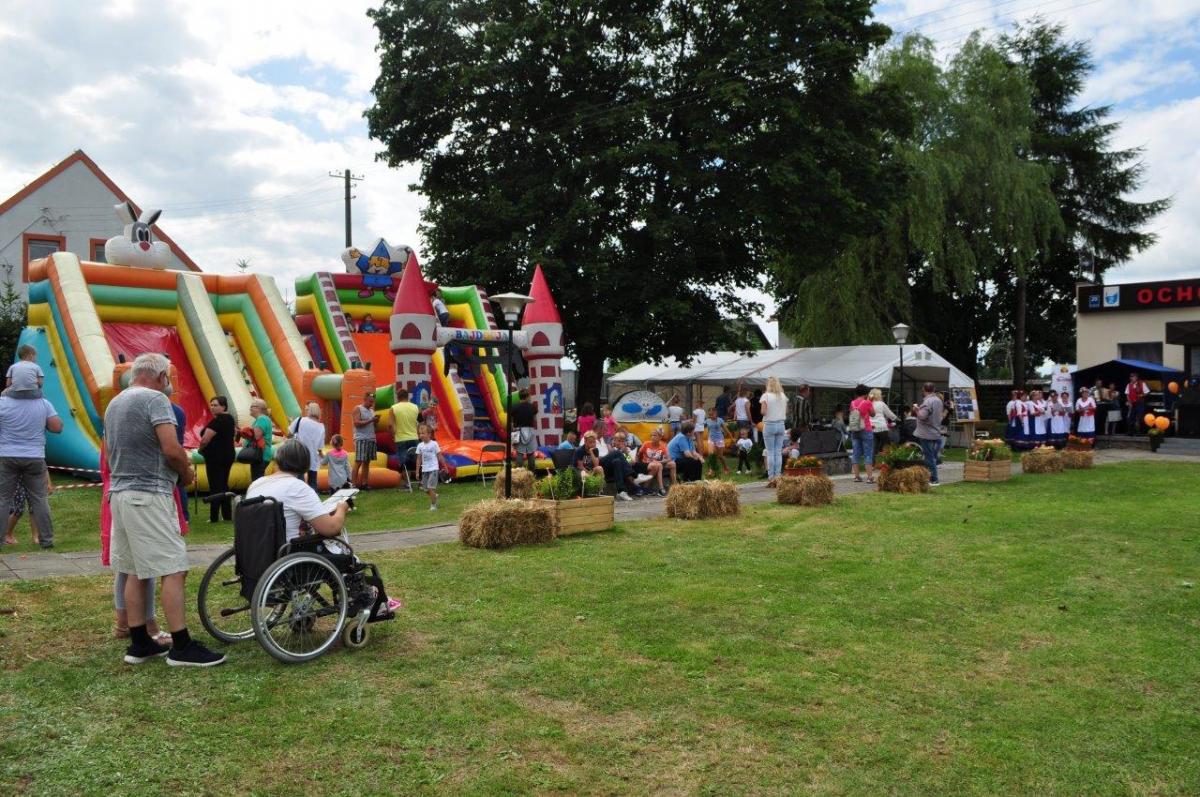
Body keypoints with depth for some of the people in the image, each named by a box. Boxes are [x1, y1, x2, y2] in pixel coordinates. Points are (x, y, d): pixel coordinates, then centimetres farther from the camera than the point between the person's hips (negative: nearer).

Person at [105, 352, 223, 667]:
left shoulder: (114, 404, 18)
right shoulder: (155, 399, -11)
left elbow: (110, 453, 23)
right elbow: (171, 449, -20)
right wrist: (187, 472, -3)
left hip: (119, 493, 10)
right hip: (149, 495, -10)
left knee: (135, 571, 13)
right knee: (174, 570, -7)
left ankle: (139, 643, 17)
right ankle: (181, 647, -6)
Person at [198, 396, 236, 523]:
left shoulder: (217, 421, -18)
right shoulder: (230, 418, 12)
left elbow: (205, 439, -22)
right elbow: (234, 433, 28)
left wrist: (201, 449, -4)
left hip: (215, 457, -9)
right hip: (228, 455, 9)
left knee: (215, 487, -5)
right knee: (224, 486, 14)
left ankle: (214, 517, -3)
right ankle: (227, 515, 17)